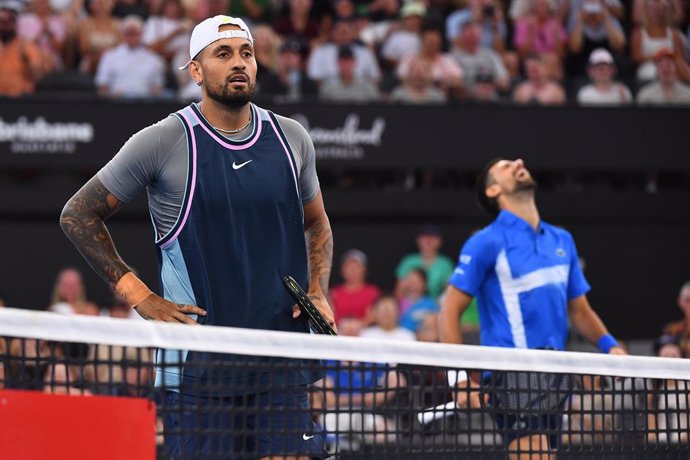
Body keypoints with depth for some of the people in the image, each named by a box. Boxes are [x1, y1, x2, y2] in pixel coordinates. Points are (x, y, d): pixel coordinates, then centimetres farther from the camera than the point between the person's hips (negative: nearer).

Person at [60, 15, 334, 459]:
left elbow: (317, 226, 25)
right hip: (198, 367, -3)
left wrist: (318, 293, 6)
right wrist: (138, 294, -5)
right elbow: (79, 215, 2)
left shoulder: (292, 138, 9)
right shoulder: (162, 142, -4)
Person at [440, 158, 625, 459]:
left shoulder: (562, 241, 16)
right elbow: (450, 312, -5)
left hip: (554, 374, 7)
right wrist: (461, 378, -15)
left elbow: (579, 310, 23)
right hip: (511, 374, -7)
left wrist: (610, 346, 4)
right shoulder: (486, 242, -3)